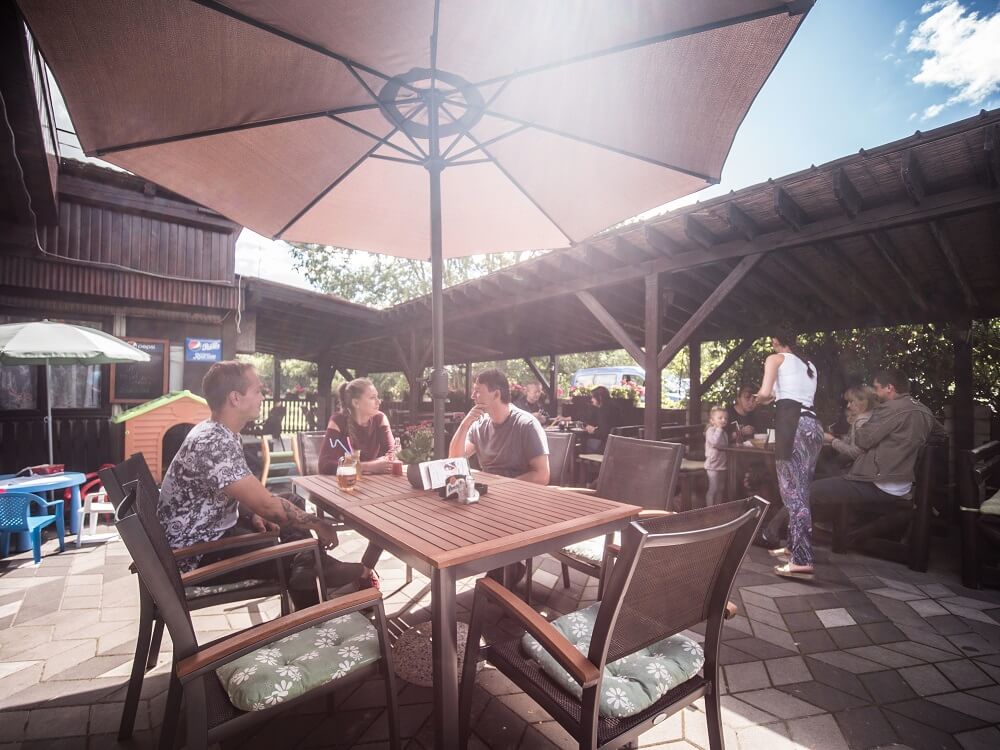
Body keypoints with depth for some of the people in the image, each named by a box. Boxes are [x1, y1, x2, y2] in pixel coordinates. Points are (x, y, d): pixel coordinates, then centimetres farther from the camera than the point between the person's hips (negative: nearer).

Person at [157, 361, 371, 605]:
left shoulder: (215, 432, 2)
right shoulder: (215, 444, -31)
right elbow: (267, 504, -31)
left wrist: (253, 514, -2)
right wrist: (318, 525, -19)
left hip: (213, 532, 10)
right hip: (195, 553, -10)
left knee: (295, 520, 9)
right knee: (298, 559, -11)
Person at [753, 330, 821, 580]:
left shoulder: (776, 359, 7)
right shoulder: (809, 365, 26)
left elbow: (764, 393, -8)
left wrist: (760, 399, 13)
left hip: (792, 425, -7)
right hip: (812, 424, 8)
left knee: (793, 493, -9)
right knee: (801, 491, 14)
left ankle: (802, 560, -11)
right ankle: (794, 546, 23)